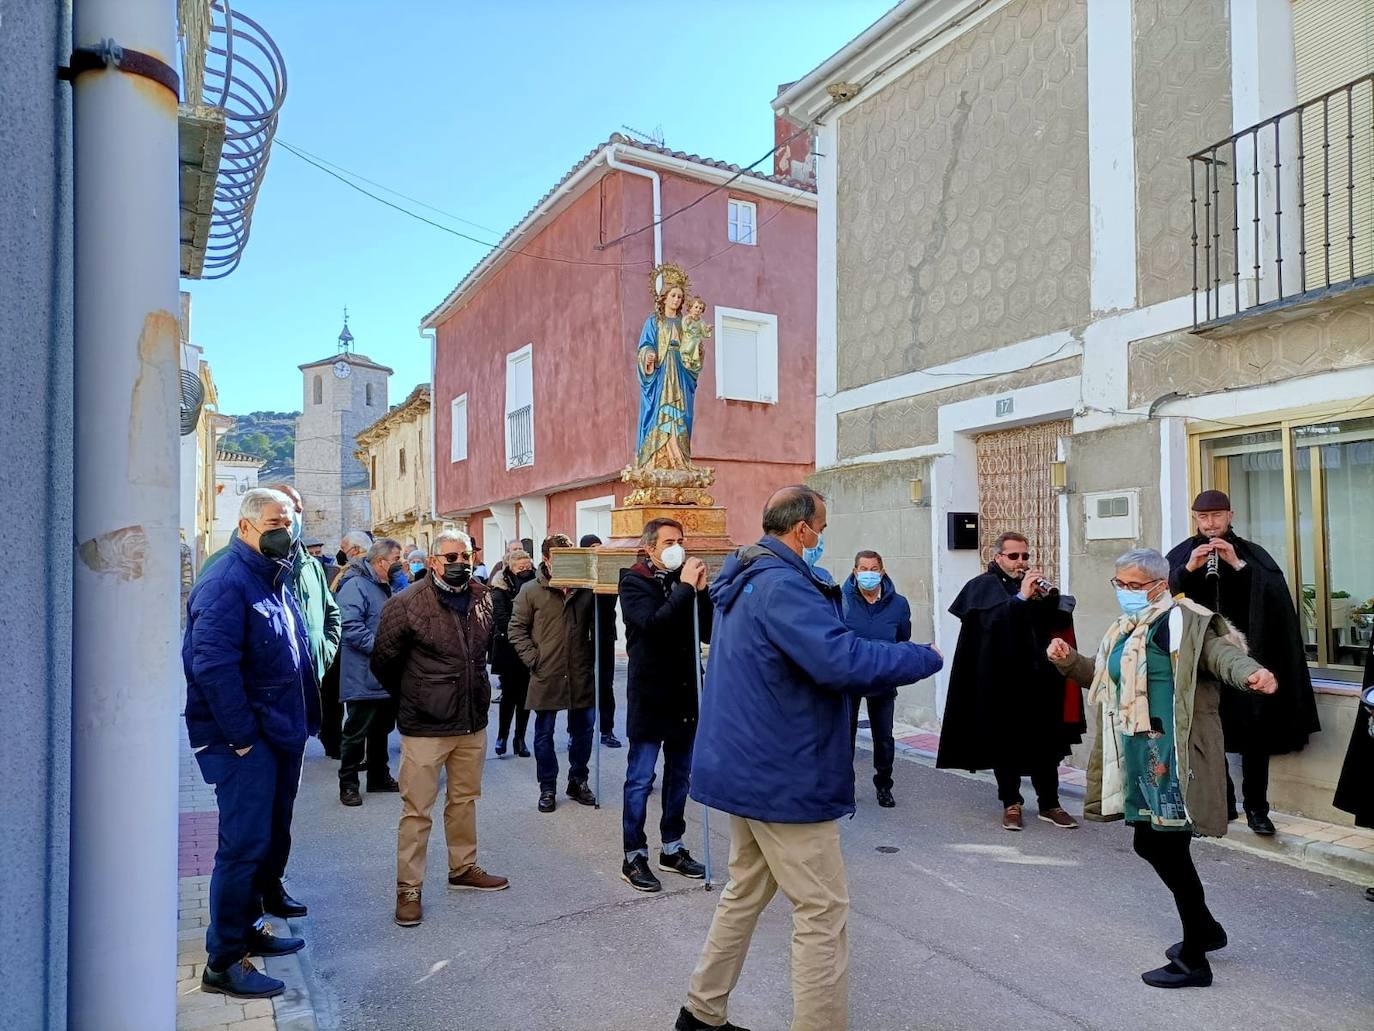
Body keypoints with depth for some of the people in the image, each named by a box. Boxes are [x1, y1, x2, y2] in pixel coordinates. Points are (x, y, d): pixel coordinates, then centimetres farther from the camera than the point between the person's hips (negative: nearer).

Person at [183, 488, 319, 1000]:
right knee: (245, 845, -4)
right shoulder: (226, 583, -17)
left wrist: (303, 723, 14)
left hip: (280, 736, 9)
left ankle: (248, 928, 34)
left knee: (272, 838, 18)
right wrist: (243, 738, -21)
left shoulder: (276, 579, 13)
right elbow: (212, 666, -25)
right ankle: (223, 962, 10)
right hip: (243, 743, -9)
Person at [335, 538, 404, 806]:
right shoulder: (356, 586, -15)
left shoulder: (387, 587, 16)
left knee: (382, 728, 18)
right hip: (364, 678, -9)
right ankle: (348, 784, 12)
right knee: (357, 731, 0)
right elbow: (351, 628, -25)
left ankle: (380, 777, 30)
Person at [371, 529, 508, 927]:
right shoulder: (406, 604, -15)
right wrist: (413, 699, 6)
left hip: (473, 722, 6)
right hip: (425, 727, -6)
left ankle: (464, 868, 37)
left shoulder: (482, 600, 3)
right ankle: (408, 889, 17)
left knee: (465, 799, 19)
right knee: (417, 810, 3)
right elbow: (383, 663, -5)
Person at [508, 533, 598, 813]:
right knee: (544, 733, 9)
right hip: (545, 676, -2)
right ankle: (547, 787, 24)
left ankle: (578, 781, 29)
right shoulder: (531, 591, -3)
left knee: (583, 730, 11)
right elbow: (516, 629, 0)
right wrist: (533, 659, -9)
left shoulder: (585, 589, 1)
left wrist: (592, 656, -2)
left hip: (580, 675, 2)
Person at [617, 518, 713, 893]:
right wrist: (685, 588, -20)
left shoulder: (685, 580, 9)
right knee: (640, 780, 3)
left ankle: (672, 848, 29)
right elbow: (652, 624, -25)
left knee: (680, 777, 15)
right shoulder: (633, 582, -7)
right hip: (649, 697, -6)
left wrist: (701, 590, -9)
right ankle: (634, 857, 14)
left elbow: (709, 632, 3)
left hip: (686, 697, 6)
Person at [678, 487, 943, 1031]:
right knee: (822, 912, 2)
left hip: (746, 765, 10)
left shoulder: (745, 580, 11)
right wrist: (924, 658, -17)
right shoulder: (782, 584, -22)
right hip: (785, 775, -10)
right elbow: (841, 659, -32)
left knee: (746, 892, 22)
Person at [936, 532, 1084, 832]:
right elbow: (990, 619, -18)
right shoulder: (983, 586, 0)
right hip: (999, 680, -4)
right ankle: (1011, 804, 16)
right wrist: (1021, 598, -26)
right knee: (1005, 744, 4)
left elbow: (1061, 619, 2)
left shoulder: (1036, 584, 14)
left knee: (1045, 744, 5)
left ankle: (1049, 804, 16)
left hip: (1036, 678, 4)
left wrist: (1051, 596, -16)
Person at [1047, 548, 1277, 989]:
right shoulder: (1126, 629, 15)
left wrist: (1251, 672, -48)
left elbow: (1221, 653, -28)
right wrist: (1069, 661, 14)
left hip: (1173, 755, -9)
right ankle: (1205, 929, 38)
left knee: (1169, 847, -2)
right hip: (1140, 755, 9)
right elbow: (1108, 679, 29)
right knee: (1149, 844, 16)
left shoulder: (1182, 622, -11)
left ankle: (1193, 960, 15)